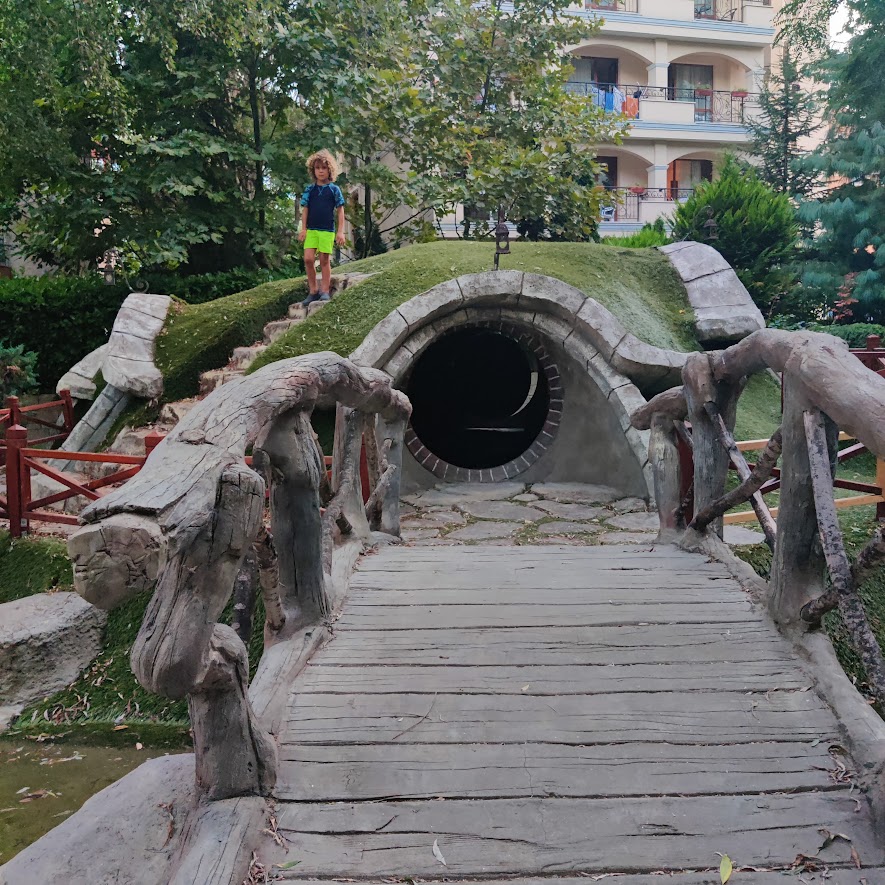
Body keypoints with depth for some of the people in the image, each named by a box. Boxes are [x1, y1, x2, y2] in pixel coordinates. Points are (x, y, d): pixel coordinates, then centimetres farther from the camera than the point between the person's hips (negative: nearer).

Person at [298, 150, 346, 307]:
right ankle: (313, 291, 5)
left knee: (325, 260, 2)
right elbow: (305, 210, 9)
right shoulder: (309, 189, 7)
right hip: (311, 229, 2)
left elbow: (340, 211, 2)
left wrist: (340, 231, -3)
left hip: (327, 230, -2)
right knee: (308, 259, -6)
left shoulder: (334, 189, 2)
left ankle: (324, 291, 10)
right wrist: (303, 229, 2)